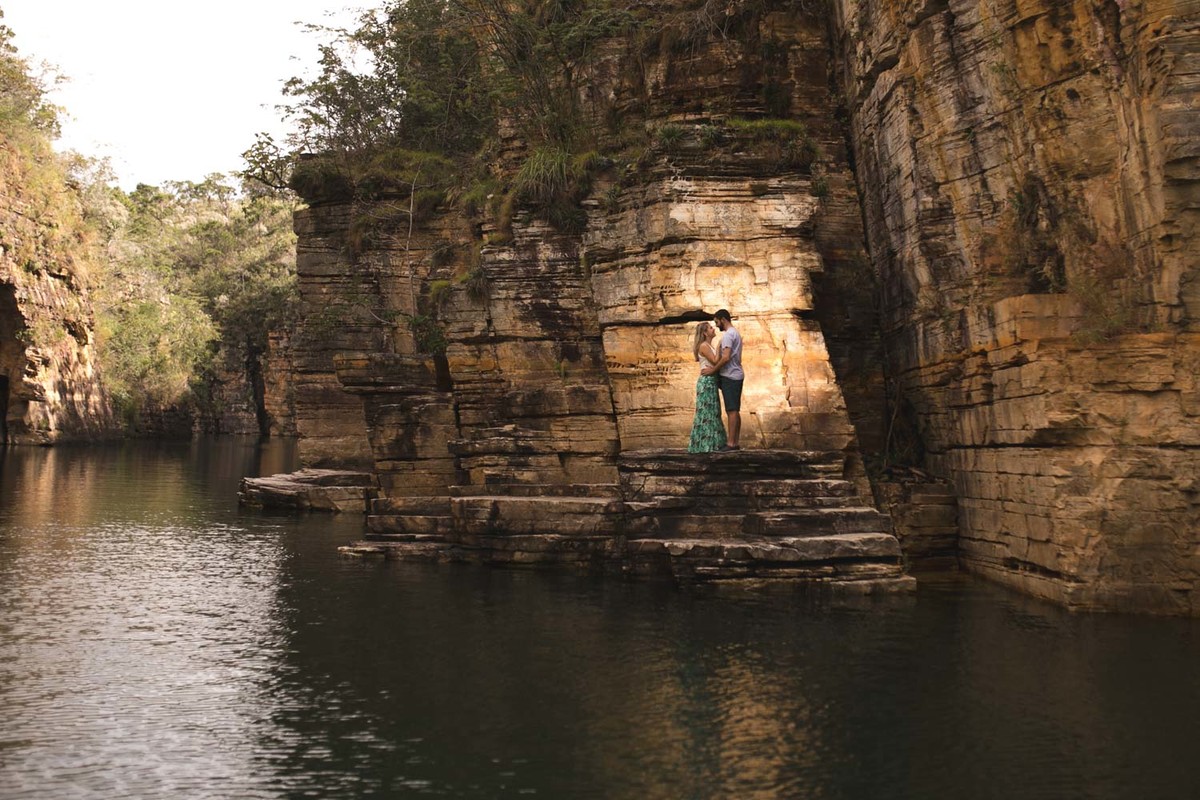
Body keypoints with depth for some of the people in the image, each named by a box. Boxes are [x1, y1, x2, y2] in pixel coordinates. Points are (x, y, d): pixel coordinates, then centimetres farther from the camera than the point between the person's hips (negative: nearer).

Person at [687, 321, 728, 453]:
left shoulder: (708, 346, 17)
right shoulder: (704, 346, -12)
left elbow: (715, 363, 17)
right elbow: (715, 361, -17)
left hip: (711, 382, 10)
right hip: (706, 381, -10)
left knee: (712, 412, 11)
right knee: (706, 412, -7)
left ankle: (710, 442, 15)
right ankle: (704, 444, -5)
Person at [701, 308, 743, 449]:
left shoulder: (728, 334, -13)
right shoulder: (736, 333, 20)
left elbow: (726, 357, -23)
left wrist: (712, 370, -14)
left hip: (729, 376, -10)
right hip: (736, 375, 10)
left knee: (732, 410, -11)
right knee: (735, 411, 10)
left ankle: (731, 444, -12)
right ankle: (736, 442, 12)